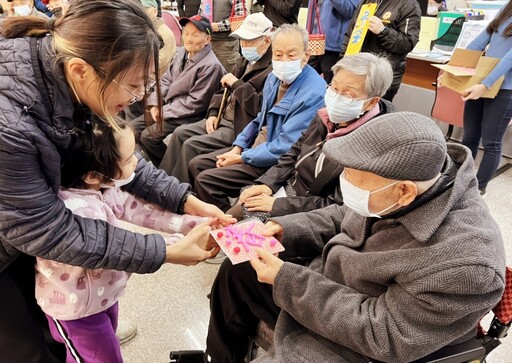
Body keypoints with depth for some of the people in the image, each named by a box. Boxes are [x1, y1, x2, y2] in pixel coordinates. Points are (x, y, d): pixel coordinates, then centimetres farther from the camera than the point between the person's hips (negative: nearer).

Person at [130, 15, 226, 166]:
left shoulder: (210, 66, -20)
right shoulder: (182, 53, 6)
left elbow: (195, 103, -21)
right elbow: (166, 80, 13)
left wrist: (164, 112, -15)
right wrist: (155, 104, -3)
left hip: (188, 117, -9)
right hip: (168, 108, 9)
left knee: (148, 136, -19)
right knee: (133, 127, 5)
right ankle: (159, 164, 18)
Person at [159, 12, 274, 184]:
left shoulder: (272, 70, -17)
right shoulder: (243, 62, 14)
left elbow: (260, 107, -26)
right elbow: (223, 91, 20)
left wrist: (237, 84, -18)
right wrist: (213, 113, 4)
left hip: (240, 129, -9)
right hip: (222, 119, 10)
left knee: (191, 145, -18)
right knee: (180, 133, 2)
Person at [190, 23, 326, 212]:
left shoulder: (313, 93, -23)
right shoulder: (274, 78, 5)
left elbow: (285, 148, -25)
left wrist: (242, 158, -15)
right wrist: (238, 147, 2)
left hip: (276, 163, -9)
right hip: (255, 146, 9)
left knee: (205, 180, -16)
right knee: (197, 165, 7)